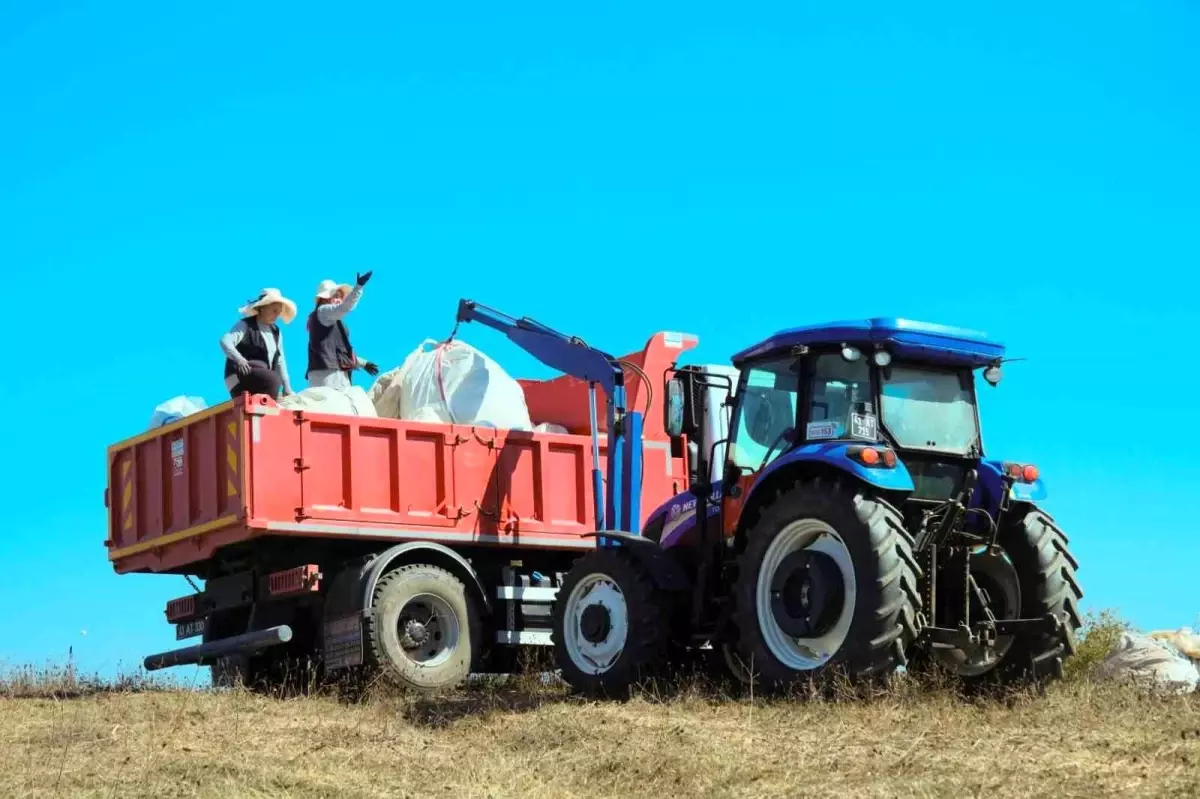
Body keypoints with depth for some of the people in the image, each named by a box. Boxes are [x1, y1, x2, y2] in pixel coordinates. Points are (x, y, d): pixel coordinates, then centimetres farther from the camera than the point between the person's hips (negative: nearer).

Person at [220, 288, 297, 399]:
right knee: (272, 380, -32)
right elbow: (225, 341, -20)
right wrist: (238, 358, -39)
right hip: (241, 377, -8)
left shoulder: (276, 332, 17)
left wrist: (286, 387, 4)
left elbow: (280, 361, 15)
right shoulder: (245, 325, -4)